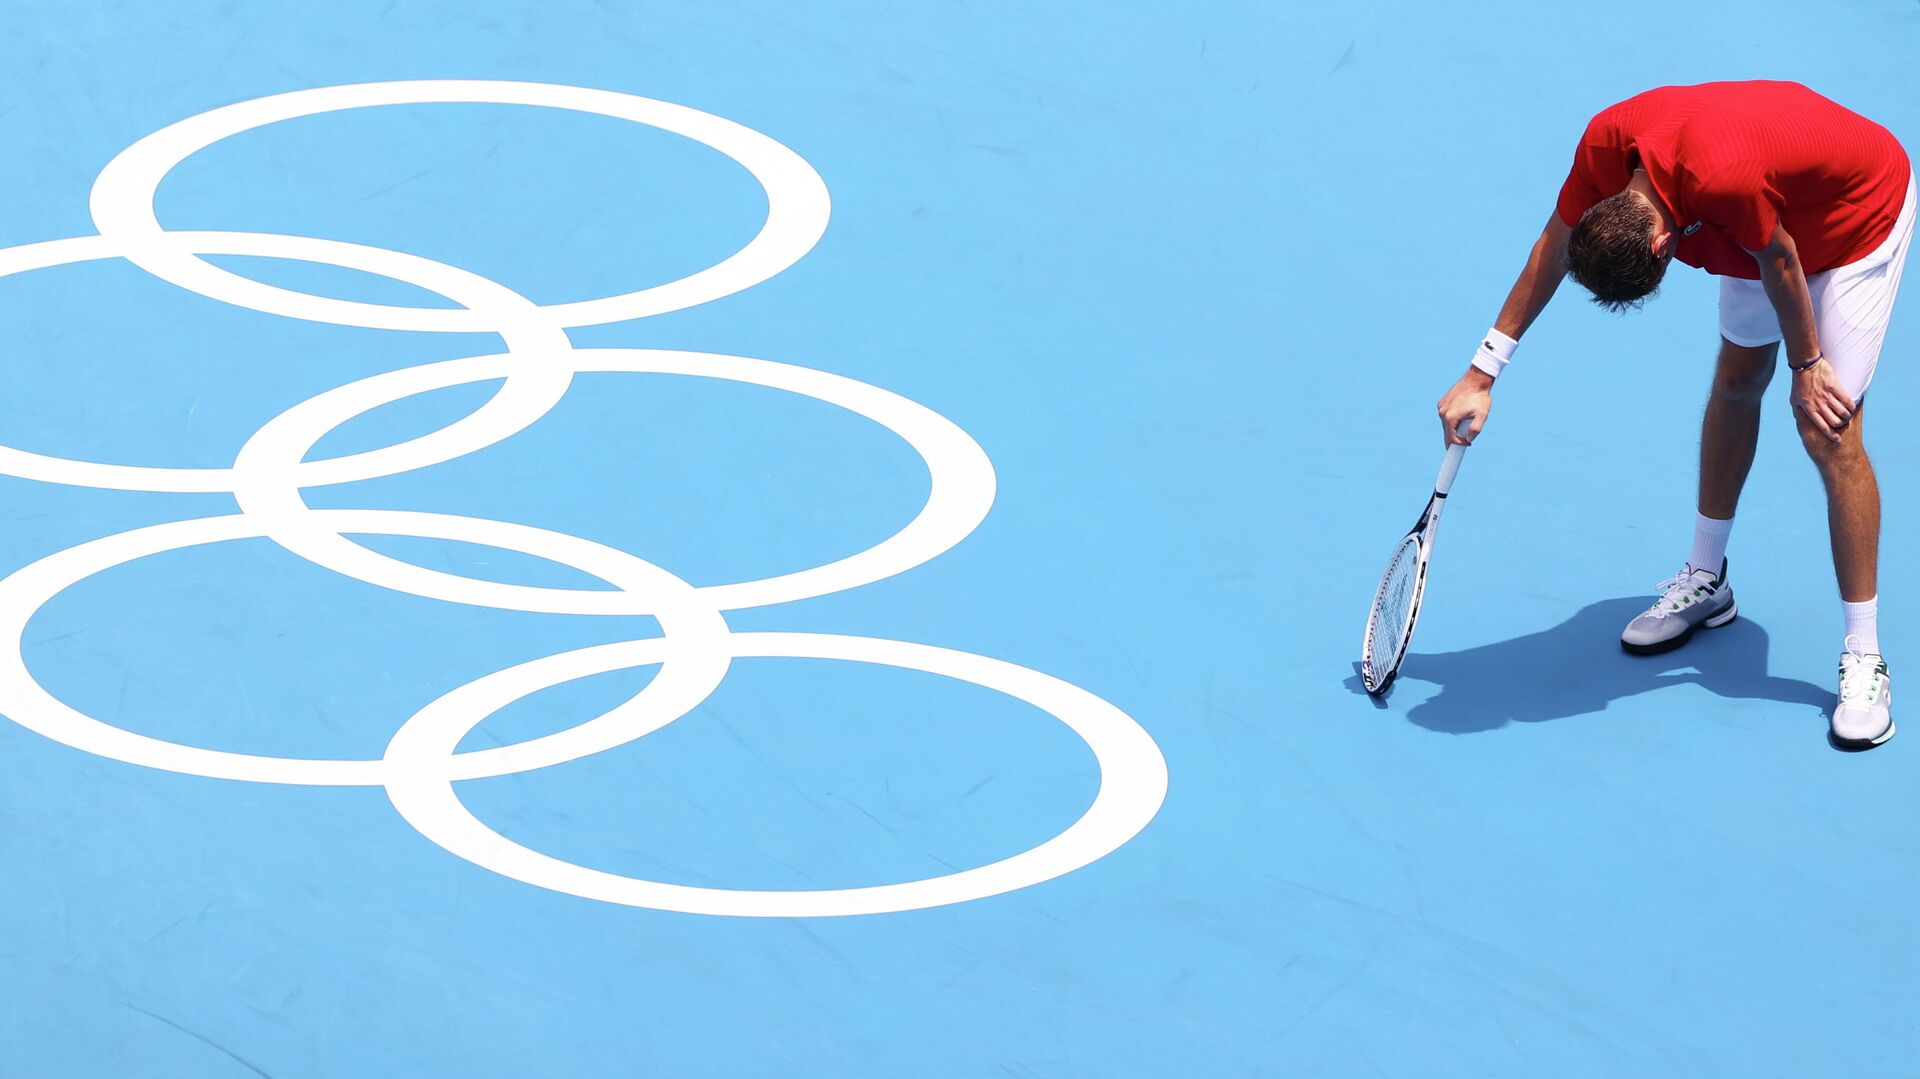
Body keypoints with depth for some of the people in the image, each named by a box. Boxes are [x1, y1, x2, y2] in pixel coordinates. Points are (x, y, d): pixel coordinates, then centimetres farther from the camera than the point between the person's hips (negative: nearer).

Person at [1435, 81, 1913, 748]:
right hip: (1772, 215, 7)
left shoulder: (1724, 181, -45)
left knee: (1829, 431, -11)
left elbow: (1781, 264, -26)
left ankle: (1863, 658, -4)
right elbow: (1553, 248, -6)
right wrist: (1482, 372, -3)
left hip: (1860, 211, -7)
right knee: (1736, 381, 18)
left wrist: (1807, 366, -10)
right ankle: (1706, 581, 38)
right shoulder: (1606, 142, -24)